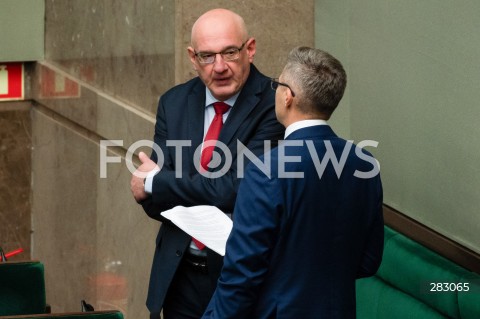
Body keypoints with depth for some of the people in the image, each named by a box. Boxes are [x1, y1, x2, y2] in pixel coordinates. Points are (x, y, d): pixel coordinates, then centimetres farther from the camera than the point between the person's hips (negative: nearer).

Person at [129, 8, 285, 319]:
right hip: (180, 274, 5)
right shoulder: (174, 103, 3)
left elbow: (238, 188, -21)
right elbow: (154, 202, 0)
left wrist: (155, 183, -10)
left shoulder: (273, 104, -14)